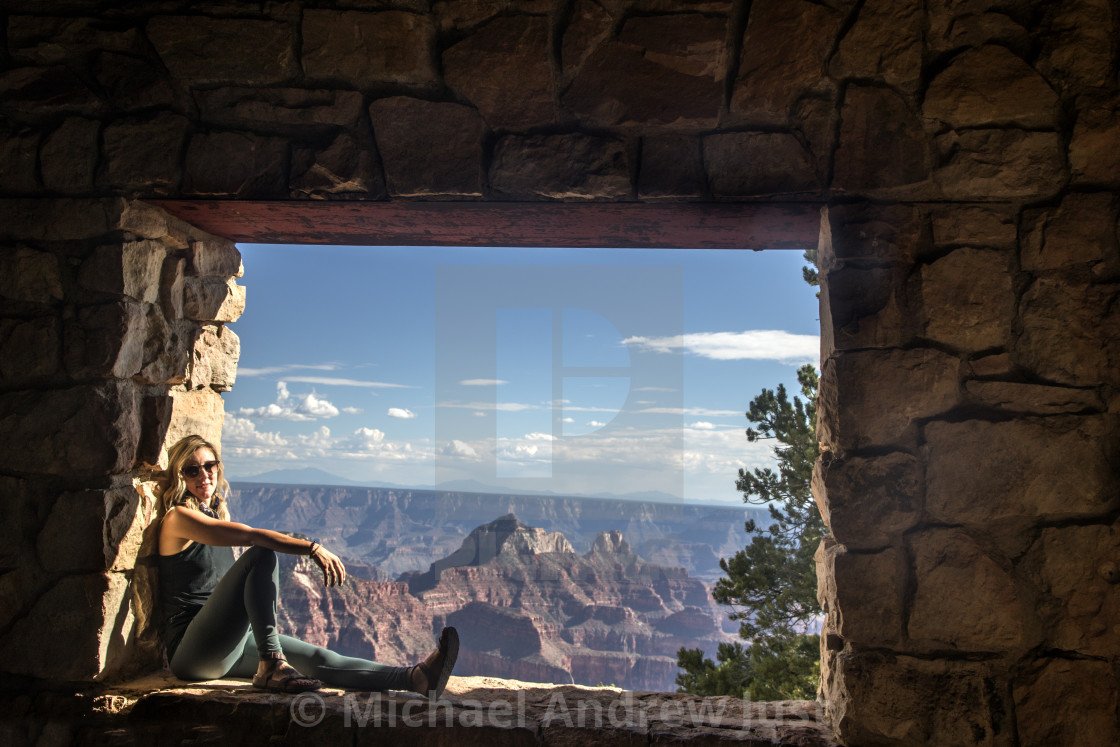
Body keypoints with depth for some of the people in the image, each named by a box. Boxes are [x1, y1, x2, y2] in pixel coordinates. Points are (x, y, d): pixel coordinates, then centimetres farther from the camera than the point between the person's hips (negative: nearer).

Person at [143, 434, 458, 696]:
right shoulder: (178, 517, -7)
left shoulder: (217, 514, 20)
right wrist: (313, 548, -29)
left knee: (317, 659, -11)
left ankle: (416, 677, -24)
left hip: (228, 647, 8)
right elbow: (249, 535, -22)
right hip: (191, 651, -8)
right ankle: (270, 666, -29)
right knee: (261, 554, -26)